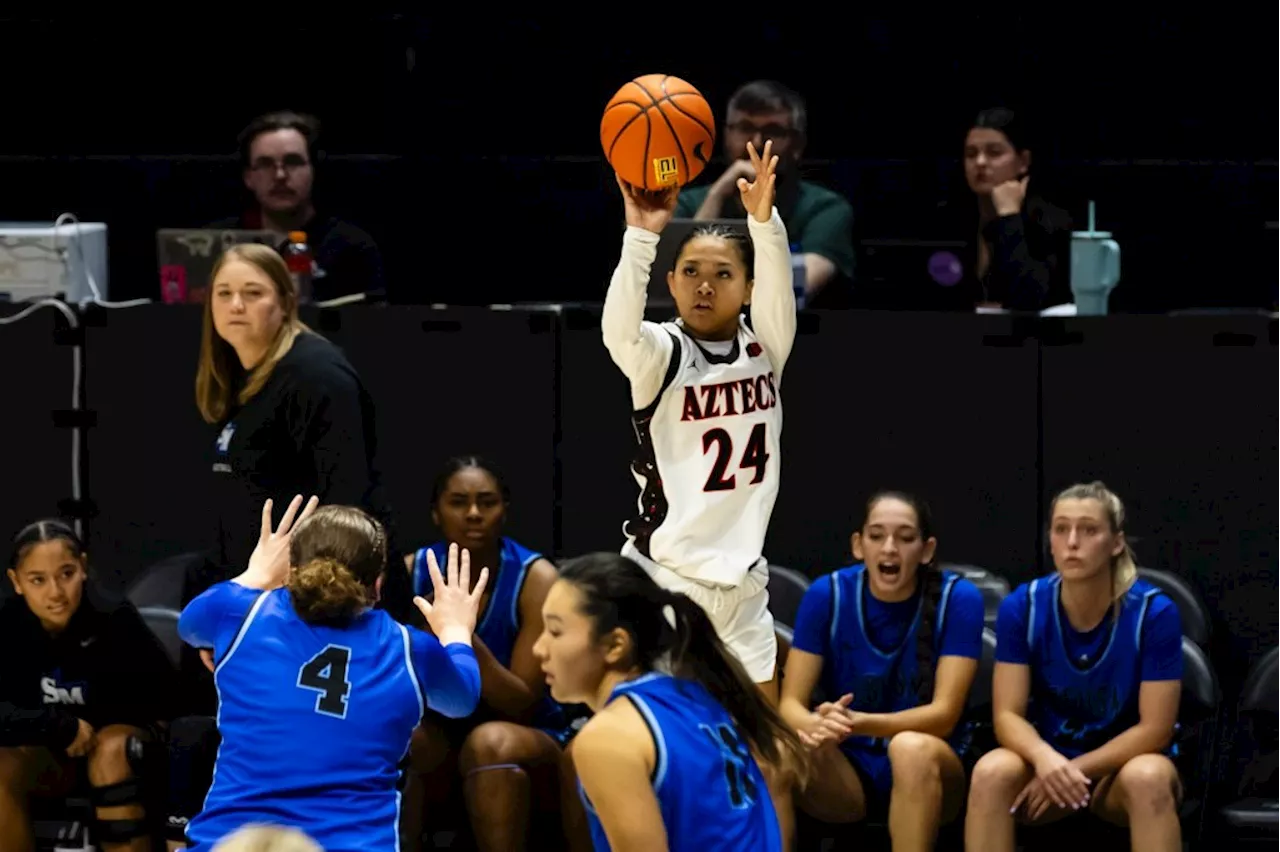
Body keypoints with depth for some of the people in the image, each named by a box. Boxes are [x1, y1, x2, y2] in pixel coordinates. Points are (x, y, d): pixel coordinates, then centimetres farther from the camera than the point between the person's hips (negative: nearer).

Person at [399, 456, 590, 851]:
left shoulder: (536, 579, -16)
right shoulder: (412, 573, -8)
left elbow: (523, 705, -18)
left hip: (538, 736, -2)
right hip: (447, 732, 2)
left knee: (492, 741, -35)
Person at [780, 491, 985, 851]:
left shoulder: (958, 598, -10)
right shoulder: (827, 595, -5)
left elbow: (944, 713, -17)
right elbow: (790, 703, -8)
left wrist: (860, 723, -34)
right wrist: (817, 725, -34)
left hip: (930, 772, -1)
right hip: (848, 771, 1)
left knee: (912, 748, -37)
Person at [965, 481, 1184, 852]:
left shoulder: (1154, 612, -15)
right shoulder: (1022, 607, -9)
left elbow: (1155, 728, -15)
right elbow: (1008, 715, -11)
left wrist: (1076, 770, -24)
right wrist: (1046, 759, -33)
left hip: (1123, 763, -2)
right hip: (1046, 759, 2)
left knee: (1147, 777, -37)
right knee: (991, 772, -32)